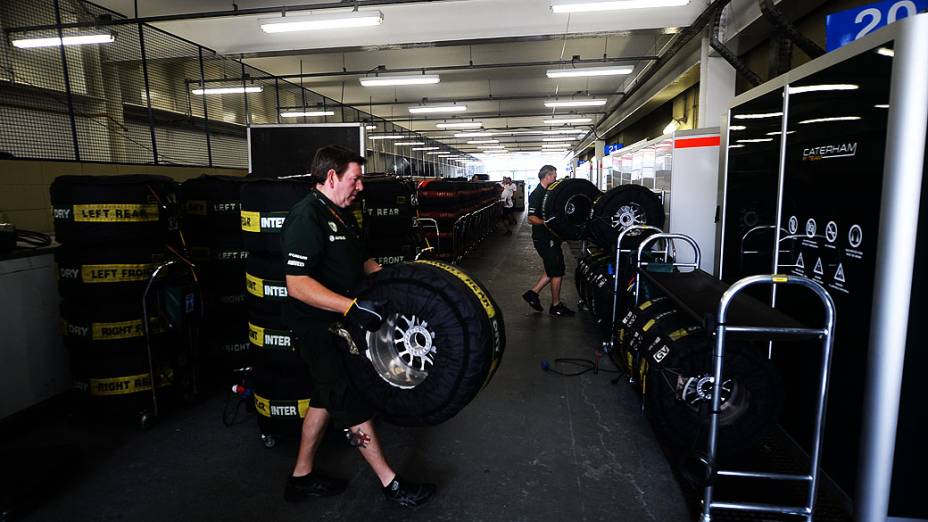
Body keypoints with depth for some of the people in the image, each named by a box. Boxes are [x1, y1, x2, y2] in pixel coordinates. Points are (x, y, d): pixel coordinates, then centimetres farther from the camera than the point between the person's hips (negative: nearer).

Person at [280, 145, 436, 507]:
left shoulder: (341, 214, 11)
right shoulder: (306, 217, -21)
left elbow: (361, 261, 20)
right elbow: (297, 284, -29)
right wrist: (352, 306, -37)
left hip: (338, 324, 10)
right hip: (317, 328, -10)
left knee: (326, 395, 18)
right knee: (352, 404, 0)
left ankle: (302, 476, 34)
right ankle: (390, 483, 14)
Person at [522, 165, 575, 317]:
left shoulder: (547, 193, 15)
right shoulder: (536, 194, -15)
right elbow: (532, 218, -22)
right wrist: (545, 223, -37)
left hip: (550, 237, 10)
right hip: (545, 239, -10)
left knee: (553, 270, 14)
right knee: (557, 271, -2)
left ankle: (533, 293, 19)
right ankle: (556, 306, 8)